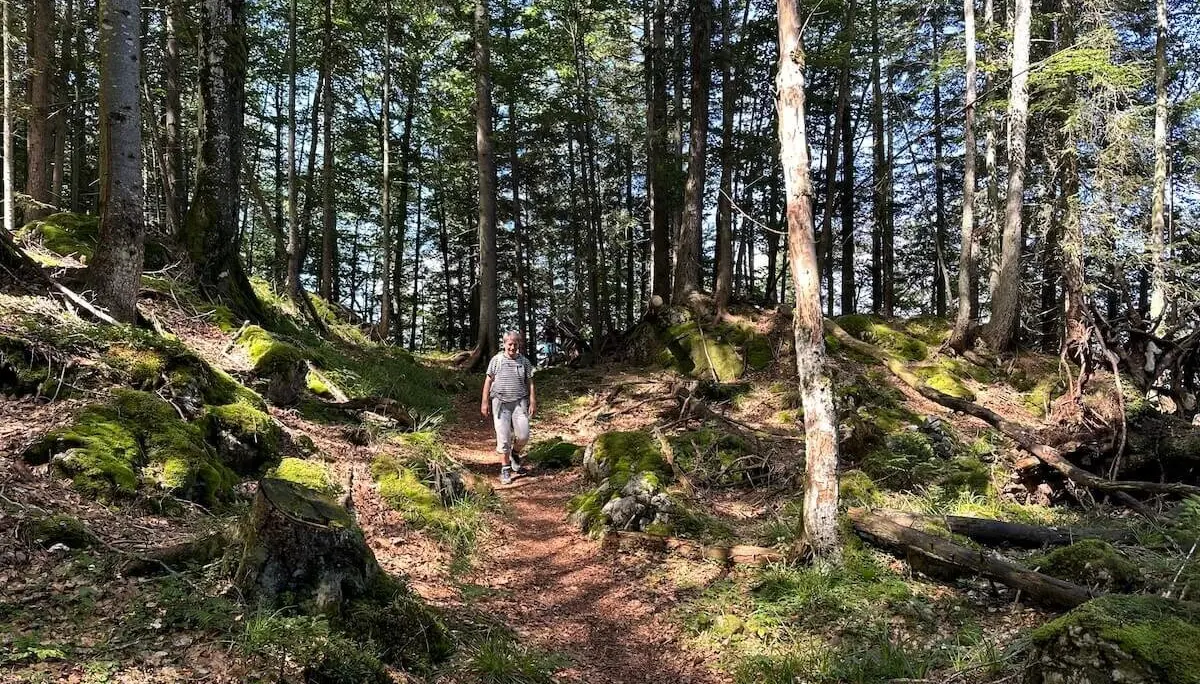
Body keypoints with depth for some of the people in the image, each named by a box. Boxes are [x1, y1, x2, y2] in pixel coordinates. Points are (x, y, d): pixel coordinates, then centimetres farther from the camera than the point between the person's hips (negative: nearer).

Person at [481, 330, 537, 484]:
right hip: (500, 403, -1)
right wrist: (485, 402, -1)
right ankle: (505, 469, 9)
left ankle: (515, 453, 25)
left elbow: (530, 383, 8)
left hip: (519, 402, 1)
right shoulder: (496, 360, 1)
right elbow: (488, 381, 3)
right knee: (503, 437, -1)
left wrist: (533, 402, 1)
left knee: (523, 435, -8)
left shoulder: (524, 361, 5)